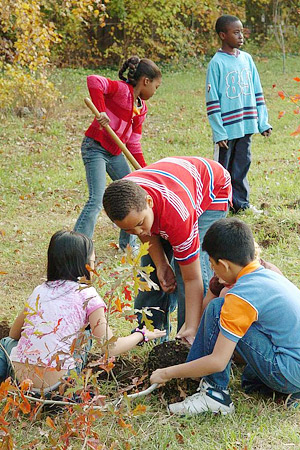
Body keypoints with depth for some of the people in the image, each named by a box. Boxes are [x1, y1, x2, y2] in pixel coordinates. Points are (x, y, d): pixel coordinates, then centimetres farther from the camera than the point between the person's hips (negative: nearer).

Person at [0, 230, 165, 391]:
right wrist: (141, 335, 14)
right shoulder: (87, 295, -3)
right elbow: (111, 347, -3)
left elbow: (14, 334, 22)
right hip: (55, 384, -4)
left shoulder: (39, 290, 12)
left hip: (20, 378, 4)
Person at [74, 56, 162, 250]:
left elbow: (134, 143, 14)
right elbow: (94, 81, -31)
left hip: (116, 153, 9)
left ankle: (128, 244, 32)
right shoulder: (121, 89, -14)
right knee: (97, 200, -18)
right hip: (95, 148, -9)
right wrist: (101, 110, -35)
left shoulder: (142, 108, 11)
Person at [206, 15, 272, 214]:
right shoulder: (217, 63, -9)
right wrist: (219, 131, -13)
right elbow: (212, 101, -10)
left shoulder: (247, 58, 9)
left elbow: (257, 92, 14)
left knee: (242, 165, 12)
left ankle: (241, 202, 24)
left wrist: (263, 122, 9)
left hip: (246, 126, 5)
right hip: (227, 128, -5)